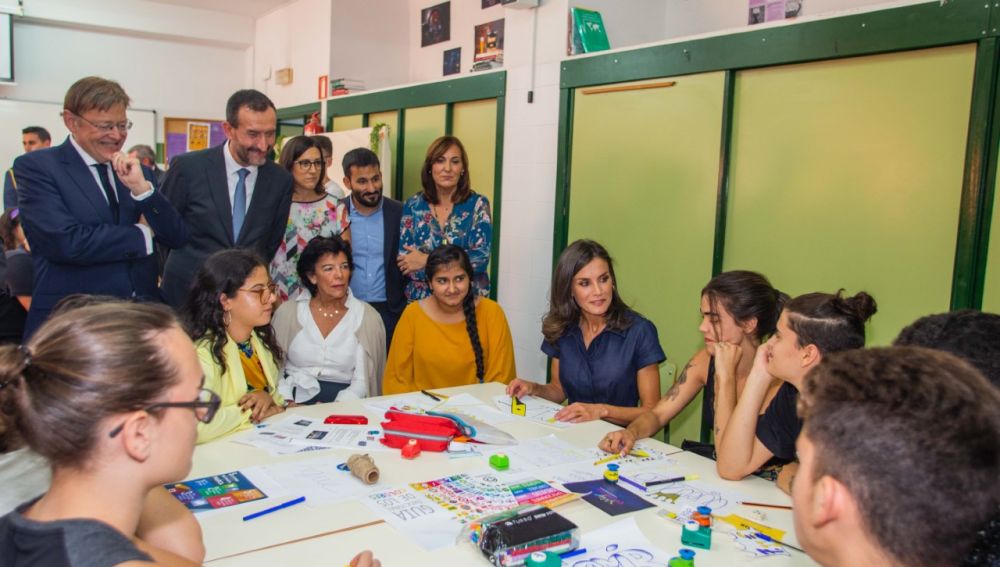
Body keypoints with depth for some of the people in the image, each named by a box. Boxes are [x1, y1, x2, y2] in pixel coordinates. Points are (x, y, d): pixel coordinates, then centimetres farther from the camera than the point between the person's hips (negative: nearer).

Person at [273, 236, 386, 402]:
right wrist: (288, 404, -11)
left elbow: (362, 381, -1)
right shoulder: (287, 312, 5)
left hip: (344, 405, -1)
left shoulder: (367, 317, 2)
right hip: (297, 400, 1)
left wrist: (335, 409, -16)